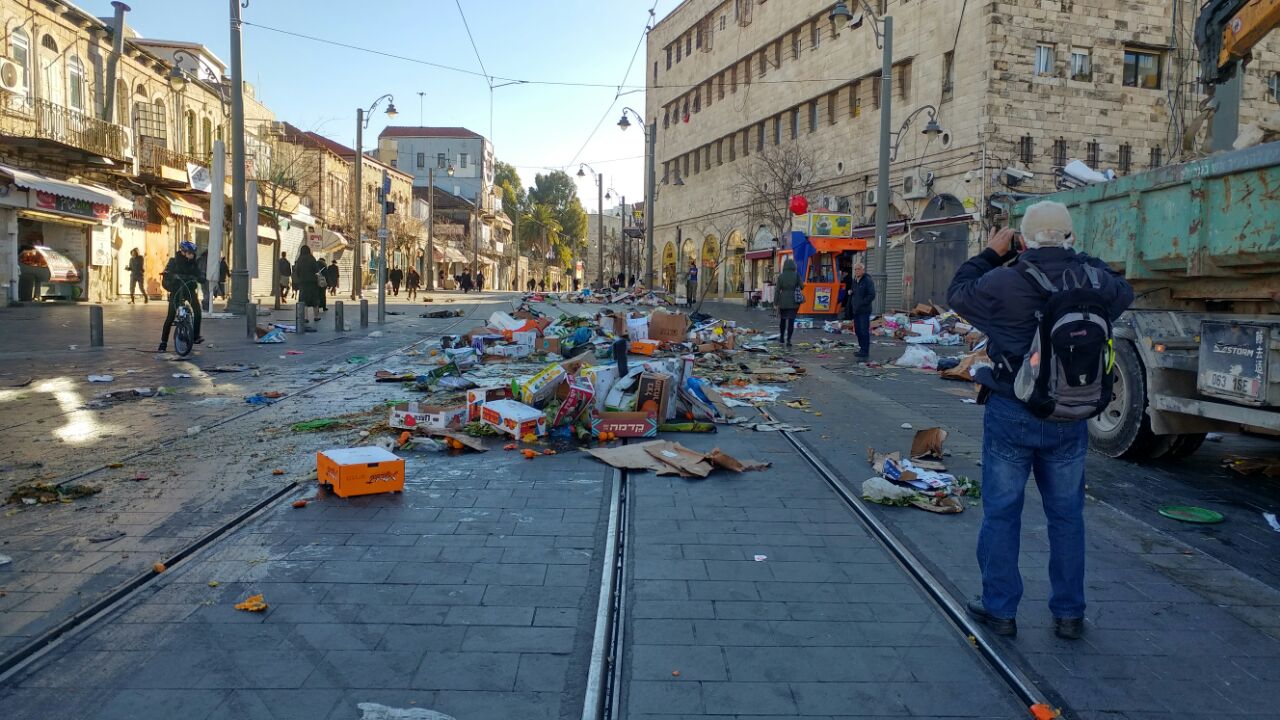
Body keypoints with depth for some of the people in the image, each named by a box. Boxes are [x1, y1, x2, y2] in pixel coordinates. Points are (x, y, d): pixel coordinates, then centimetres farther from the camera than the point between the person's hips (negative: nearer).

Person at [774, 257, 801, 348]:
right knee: (791, 321, 0)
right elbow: (801, 287, -3)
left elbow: (778, 290, -4)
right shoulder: (797, 275, -6)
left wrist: (776, 303, 2)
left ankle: (781, 338, 32)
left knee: (782, 319, 20)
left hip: (783, 300, 1)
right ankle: (788, 340, -7)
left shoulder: (781, 276, -4)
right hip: (794, 301, -1)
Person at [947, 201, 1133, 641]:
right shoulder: (1093, 280, -5)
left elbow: (958, 293, 3)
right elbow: (1123, 294, 18)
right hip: (1070, 420, 3)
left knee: (1001, 513, 9)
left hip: (1011, 415, -3)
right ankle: (1069, 614, 25)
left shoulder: (1005, 282, -15)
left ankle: (1000, 609, 17)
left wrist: (991, 254, 12)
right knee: (1066, 515, 15)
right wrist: (1080, 260, 18)